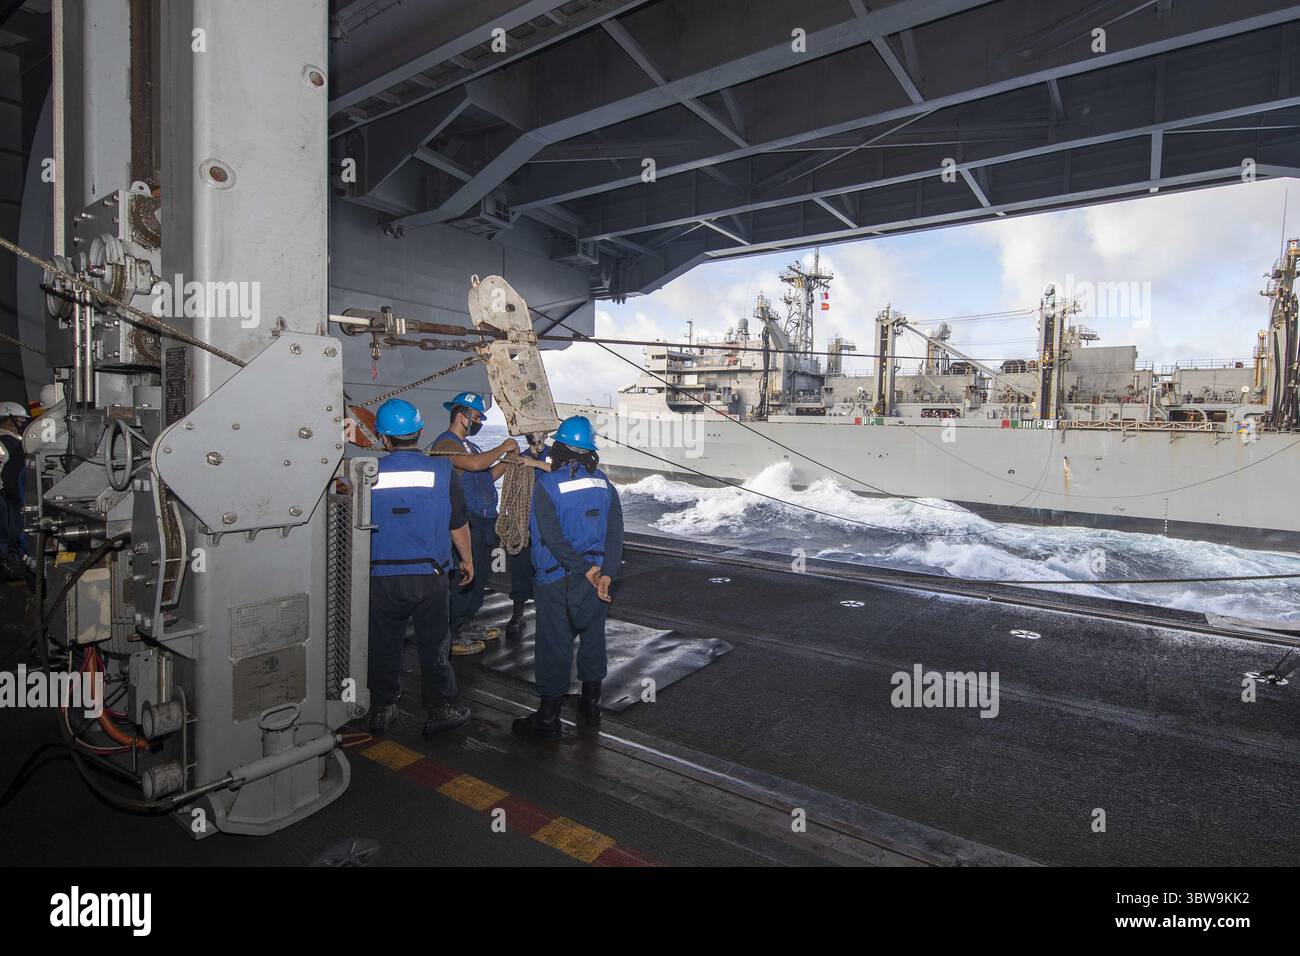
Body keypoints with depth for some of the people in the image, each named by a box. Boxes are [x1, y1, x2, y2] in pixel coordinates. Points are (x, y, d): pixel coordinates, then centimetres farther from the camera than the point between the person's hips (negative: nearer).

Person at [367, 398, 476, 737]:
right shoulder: (442, 471, -8)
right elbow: (459, 524, 0)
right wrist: (467, 559, 16)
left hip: (382, 578, 1)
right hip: (430, 574, 0)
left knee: (384, 645, 16)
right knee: (434, 644, 12)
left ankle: (382, 710, 29)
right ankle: (440, 710, 21)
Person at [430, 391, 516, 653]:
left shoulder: (468, 444, 21)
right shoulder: (445, 443, -10)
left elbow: (487, 476, 22)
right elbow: (474, 464, -27)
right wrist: (503, 448, -15)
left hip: (483, 522, 10)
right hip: (465, 522, -10)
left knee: (478, 576, 16)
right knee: (462, 577, -6)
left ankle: (466, 624, 29)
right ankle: (450, 635, 3)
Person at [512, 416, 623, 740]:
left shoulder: (545, 486, -13)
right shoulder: (604, 484, 2)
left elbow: (553, 537, -19)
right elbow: (615, 533, -5)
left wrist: (585, 568, -13)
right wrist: (606, 573, -10)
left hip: (556, 580, -4)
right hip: (594, 577, 5)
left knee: (554, 644, 5)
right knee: (592, 639, 17)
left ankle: (549, 717, 16)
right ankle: (591, 707, 29)